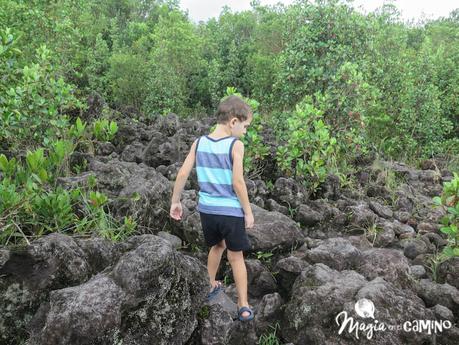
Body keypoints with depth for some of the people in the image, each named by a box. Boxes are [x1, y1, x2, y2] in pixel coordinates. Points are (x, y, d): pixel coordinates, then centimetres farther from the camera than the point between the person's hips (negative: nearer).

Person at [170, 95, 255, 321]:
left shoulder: (199, 143, 1)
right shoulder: (235, 145, -13)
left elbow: (182, 174, 0)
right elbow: (237, 182, -18)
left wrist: (175, 202, 11)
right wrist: (248, 211, -8)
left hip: (207, 209, 5)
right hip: (231, 211, -4)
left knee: (217, 246, 29)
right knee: (236, 257, 11)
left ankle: (211, 286, 45)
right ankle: (243, 306, 18)